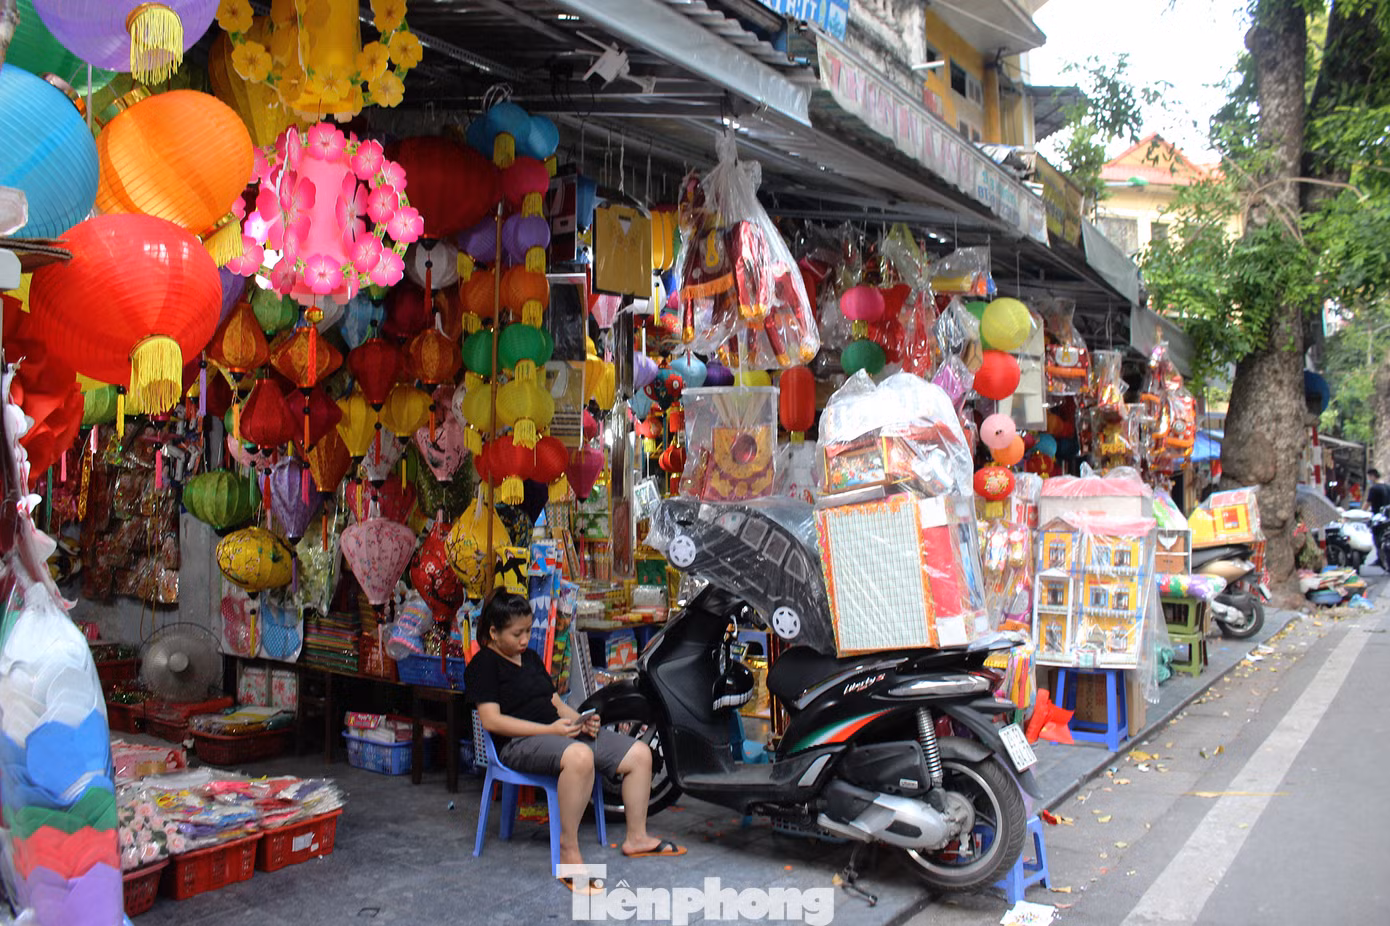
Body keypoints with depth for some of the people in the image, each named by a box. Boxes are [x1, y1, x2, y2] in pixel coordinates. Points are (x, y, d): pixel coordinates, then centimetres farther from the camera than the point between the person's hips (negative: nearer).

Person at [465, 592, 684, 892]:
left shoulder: (530, 657, 23)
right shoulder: (483, 665, -3)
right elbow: (492, 720, -14)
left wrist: (582, 720, 1)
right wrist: (550, 729, -20)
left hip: (562, 731, 9)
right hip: (518, 743, -9)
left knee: (640, 753, -2)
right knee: (579, 756, -42)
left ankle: (636, 838, 10)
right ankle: (568, 855, -34)